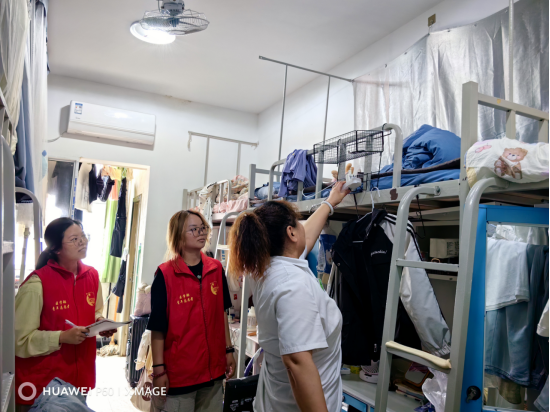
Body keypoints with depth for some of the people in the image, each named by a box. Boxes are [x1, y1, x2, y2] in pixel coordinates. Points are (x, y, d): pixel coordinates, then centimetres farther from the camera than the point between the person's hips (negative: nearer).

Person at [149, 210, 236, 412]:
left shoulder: (216, 269, 1)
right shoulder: (165, 274, -13)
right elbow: (157, 327, -11)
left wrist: (228, 350, 9)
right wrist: (159, 370, -10)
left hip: (213, 368, 4)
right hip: (178, 371, -4)